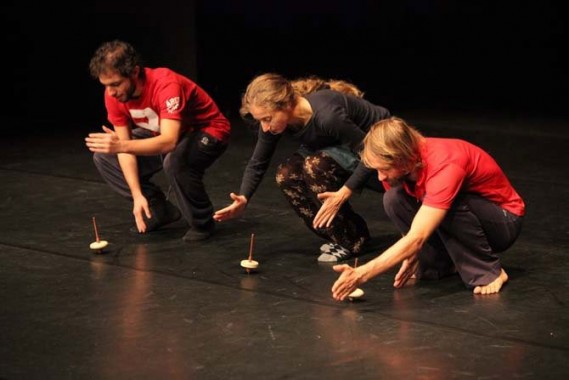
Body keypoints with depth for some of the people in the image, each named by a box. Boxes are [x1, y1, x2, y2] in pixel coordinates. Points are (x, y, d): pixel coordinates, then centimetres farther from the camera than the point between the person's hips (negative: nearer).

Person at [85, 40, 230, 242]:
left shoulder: (166, 84, -36)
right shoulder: (113, 93, -16)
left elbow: (169, 142, -46)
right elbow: (125, 146, -12)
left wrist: (121, 145, -59)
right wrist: (138, 196, -20)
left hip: (208, 132, -7)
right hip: (160, 134, 7)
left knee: (175, 161, -39)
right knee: (104, 158, -5)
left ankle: (202, 222, -12)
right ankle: (159, 210, 4)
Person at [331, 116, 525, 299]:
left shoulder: (445, 164, -36)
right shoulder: (403, 164, -14)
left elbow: (417, 238, -42)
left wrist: (361, 274, -47)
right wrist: (412, 256, -19)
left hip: (505, 222, -7)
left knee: (448, 206, -37)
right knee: (394, 199, -17)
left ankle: (490, 272, -16)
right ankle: (441, 265, -2)